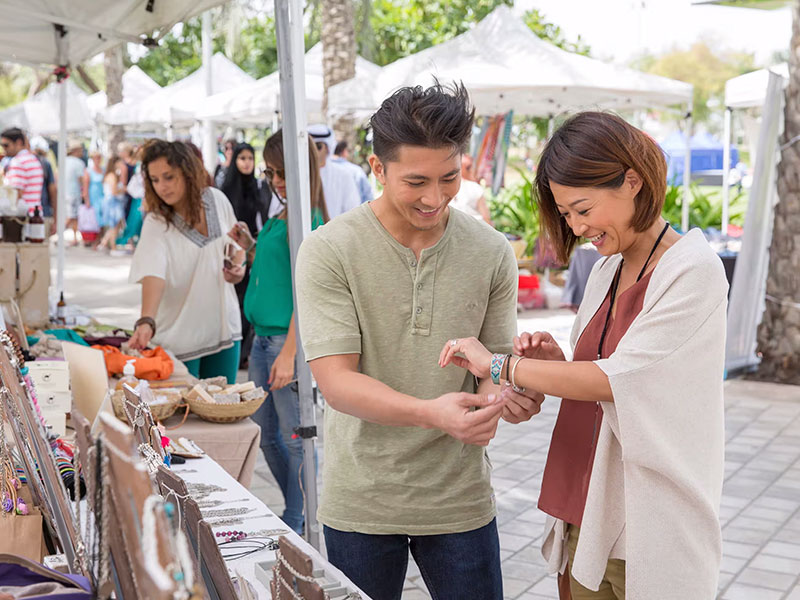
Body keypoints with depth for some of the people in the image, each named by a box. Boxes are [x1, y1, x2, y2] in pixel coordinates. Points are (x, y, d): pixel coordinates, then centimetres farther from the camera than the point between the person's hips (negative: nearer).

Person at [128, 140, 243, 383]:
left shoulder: (217, 199, -2)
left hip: (224, 327, 4)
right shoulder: (156, 224, -15)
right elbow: (153, 275, -30)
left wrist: (237, 265, -6)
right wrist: (146, 322, -45)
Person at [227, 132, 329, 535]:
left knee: (294, 439, 1)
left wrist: (289, 354, -21)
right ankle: (302, 514, 30)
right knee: (266, 435, 16)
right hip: (263, 336, 10)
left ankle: (296, 525, 14)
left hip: (290, 339, -10)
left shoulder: (307, 222, -14)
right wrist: (250, 247, 9)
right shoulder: (280, 219, 13)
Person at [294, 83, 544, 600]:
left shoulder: (492, 253, -2)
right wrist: (430, 413, -34)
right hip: (361, 501, -2)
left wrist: (501, 391, -22)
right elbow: (336, 380, -18)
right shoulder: (330, 251, -12)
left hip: (461, 496, 2)